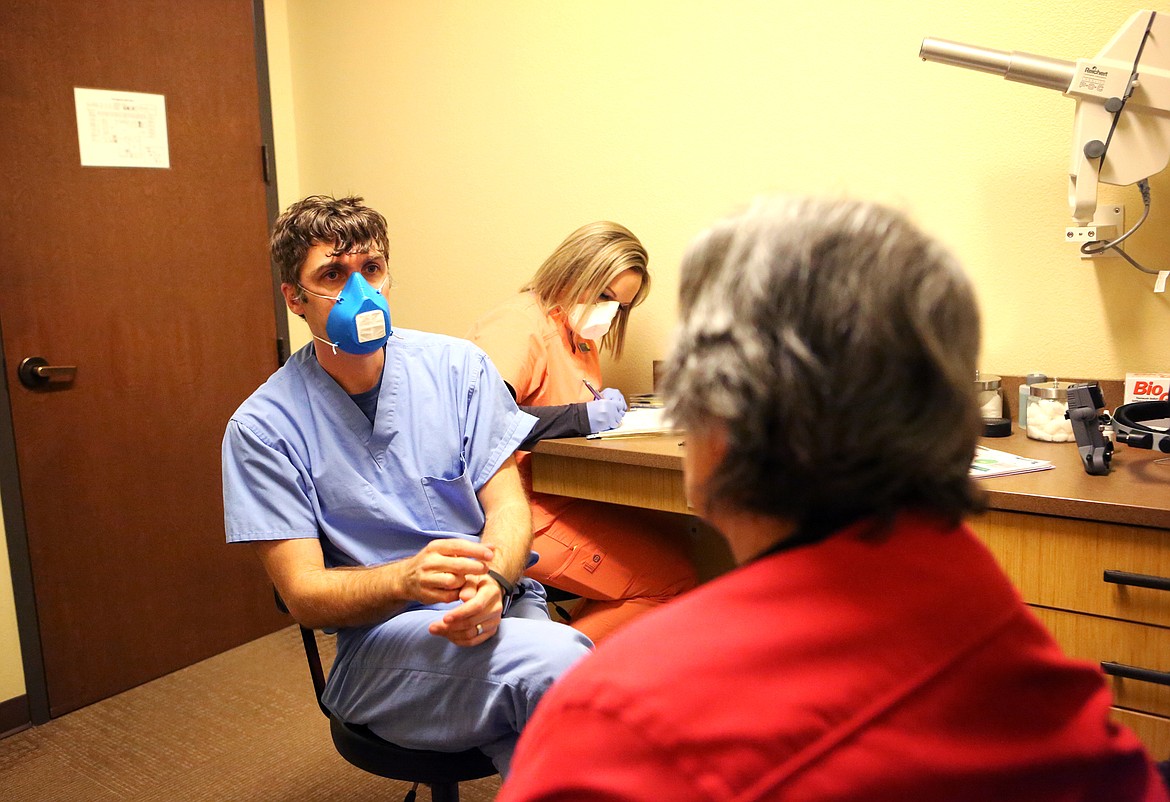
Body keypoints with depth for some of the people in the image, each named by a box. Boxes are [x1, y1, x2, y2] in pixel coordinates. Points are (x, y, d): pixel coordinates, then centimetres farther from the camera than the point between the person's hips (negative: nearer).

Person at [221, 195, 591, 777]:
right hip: (377, 636, -2)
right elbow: (303, 594, -5)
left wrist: (491, 581, -20)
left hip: (504, 606, 3)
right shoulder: (263, 427, -2)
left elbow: (507, 502, 3)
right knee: (556, 661, -32)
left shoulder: (456, 365, 5)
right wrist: (408, 578, -26)